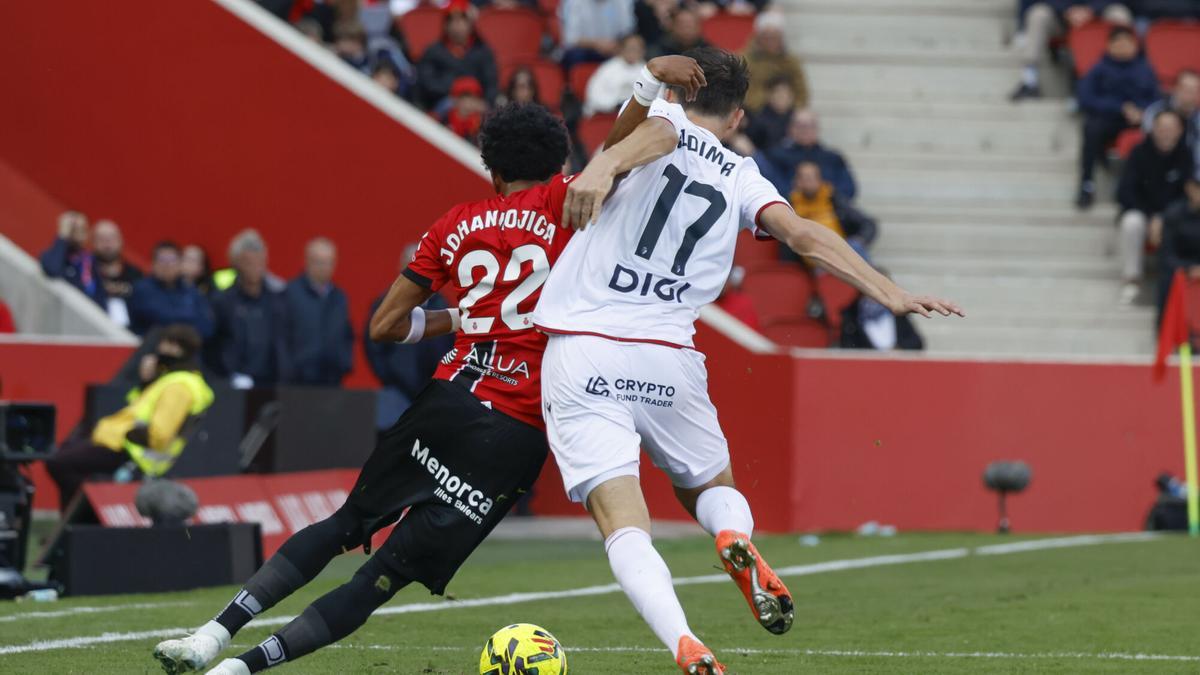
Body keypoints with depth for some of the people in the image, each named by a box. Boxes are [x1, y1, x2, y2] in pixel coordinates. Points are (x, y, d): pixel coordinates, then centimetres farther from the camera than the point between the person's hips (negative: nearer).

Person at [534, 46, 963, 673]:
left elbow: (657, 131, -16)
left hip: (580, 356, -3)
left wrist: (605, 164, -37)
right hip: (668, 362, 3)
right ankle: (737, 538, -12)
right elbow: (805, 234, 0)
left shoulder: (662, 116, 8)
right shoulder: (740, 176, 15)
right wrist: (891, 294, -2)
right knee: (712, 490, 25)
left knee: (623, 525, -8)